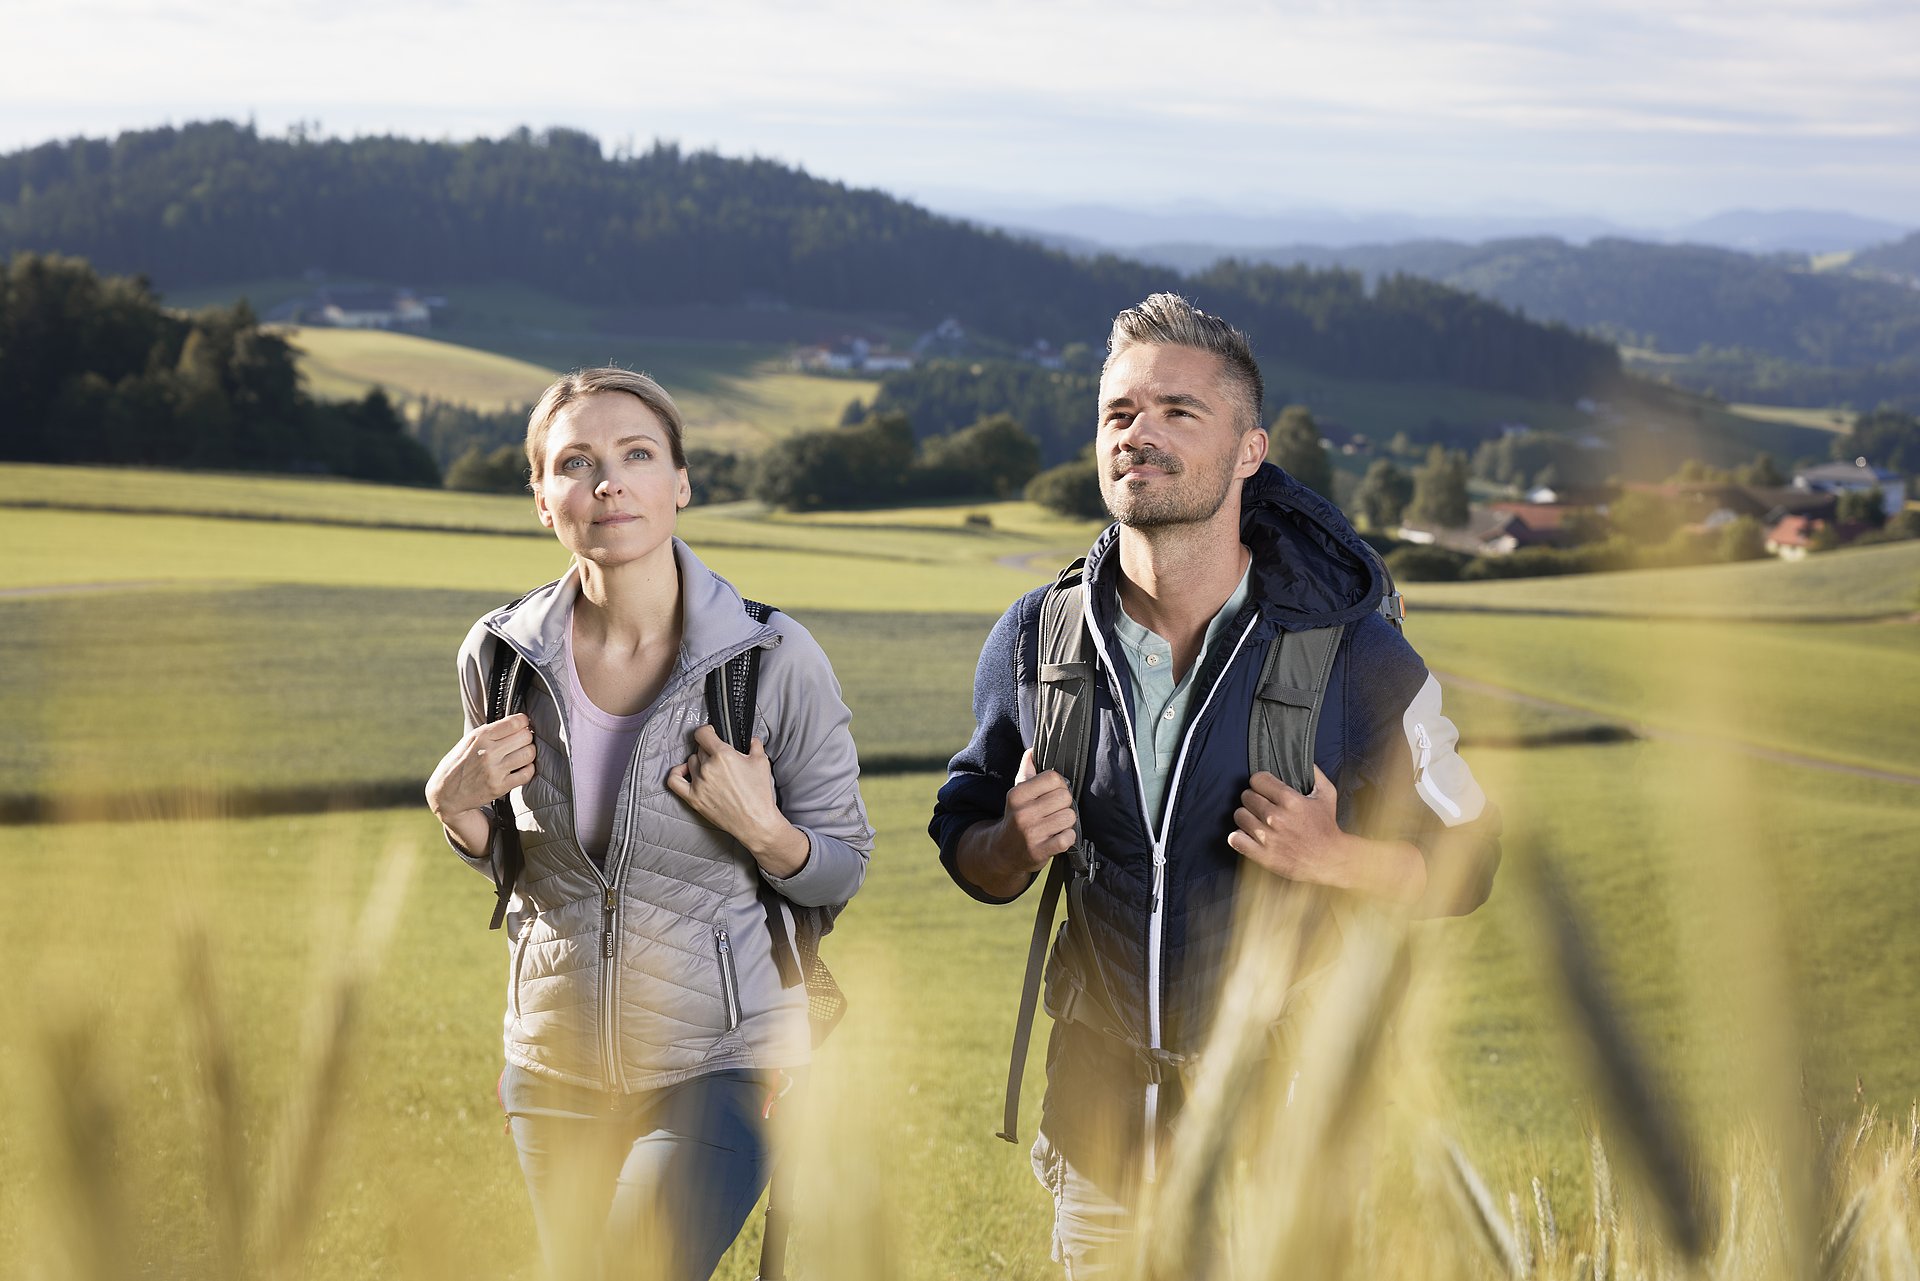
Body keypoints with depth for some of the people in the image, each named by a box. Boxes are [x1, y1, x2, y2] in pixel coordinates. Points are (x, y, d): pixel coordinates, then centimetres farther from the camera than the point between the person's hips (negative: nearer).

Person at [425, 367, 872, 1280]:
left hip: (721, 1063, -4)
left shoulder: (773, 660, -14)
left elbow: (842, 870, -3)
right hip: (558, 1065, 4)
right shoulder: (502, 656, -5)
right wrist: (454, 805, -9)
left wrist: (763, 830, -23)